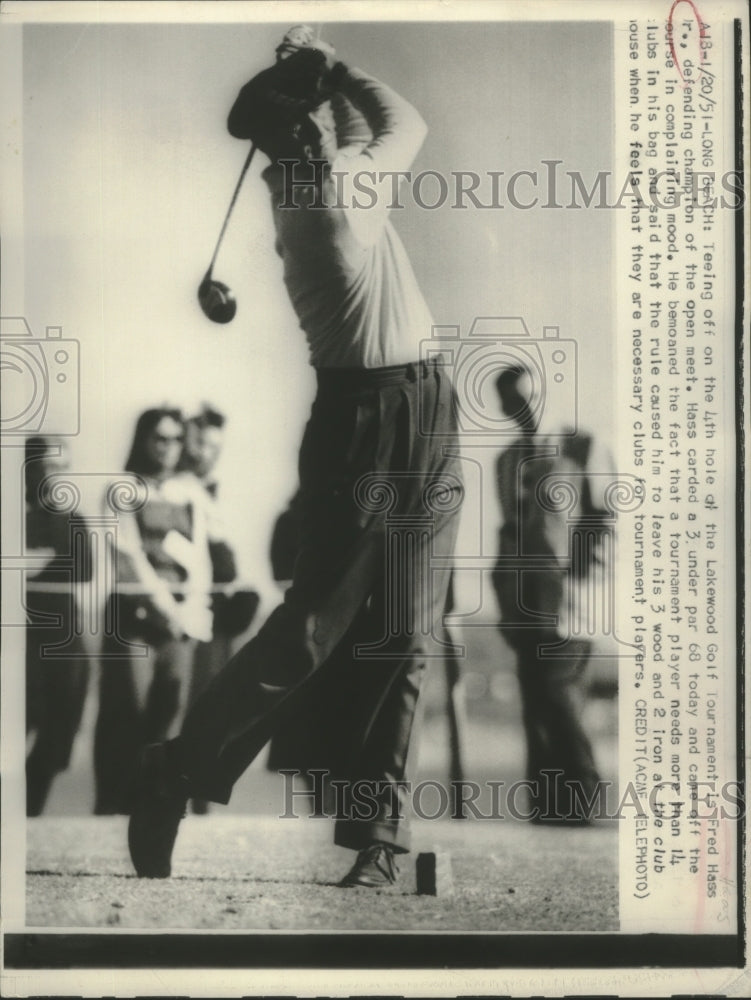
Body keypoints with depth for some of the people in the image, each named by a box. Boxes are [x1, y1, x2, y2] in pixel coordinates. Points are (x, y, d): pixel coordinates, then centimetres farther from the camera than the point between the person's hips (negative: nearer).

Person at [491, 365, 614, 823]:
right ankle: (548, 808, 11)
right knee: (537, 704, 6)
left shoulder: (584, 449, 1)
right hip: (526, 607, 6)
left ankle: (585, 799, -3)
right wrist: (506, 596, 13)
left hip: (568, 607, -5)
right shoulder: (507, 462, 18)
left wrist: (584, 568, -13)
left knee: (558, 698, -13)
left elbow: (610, 520, -2)